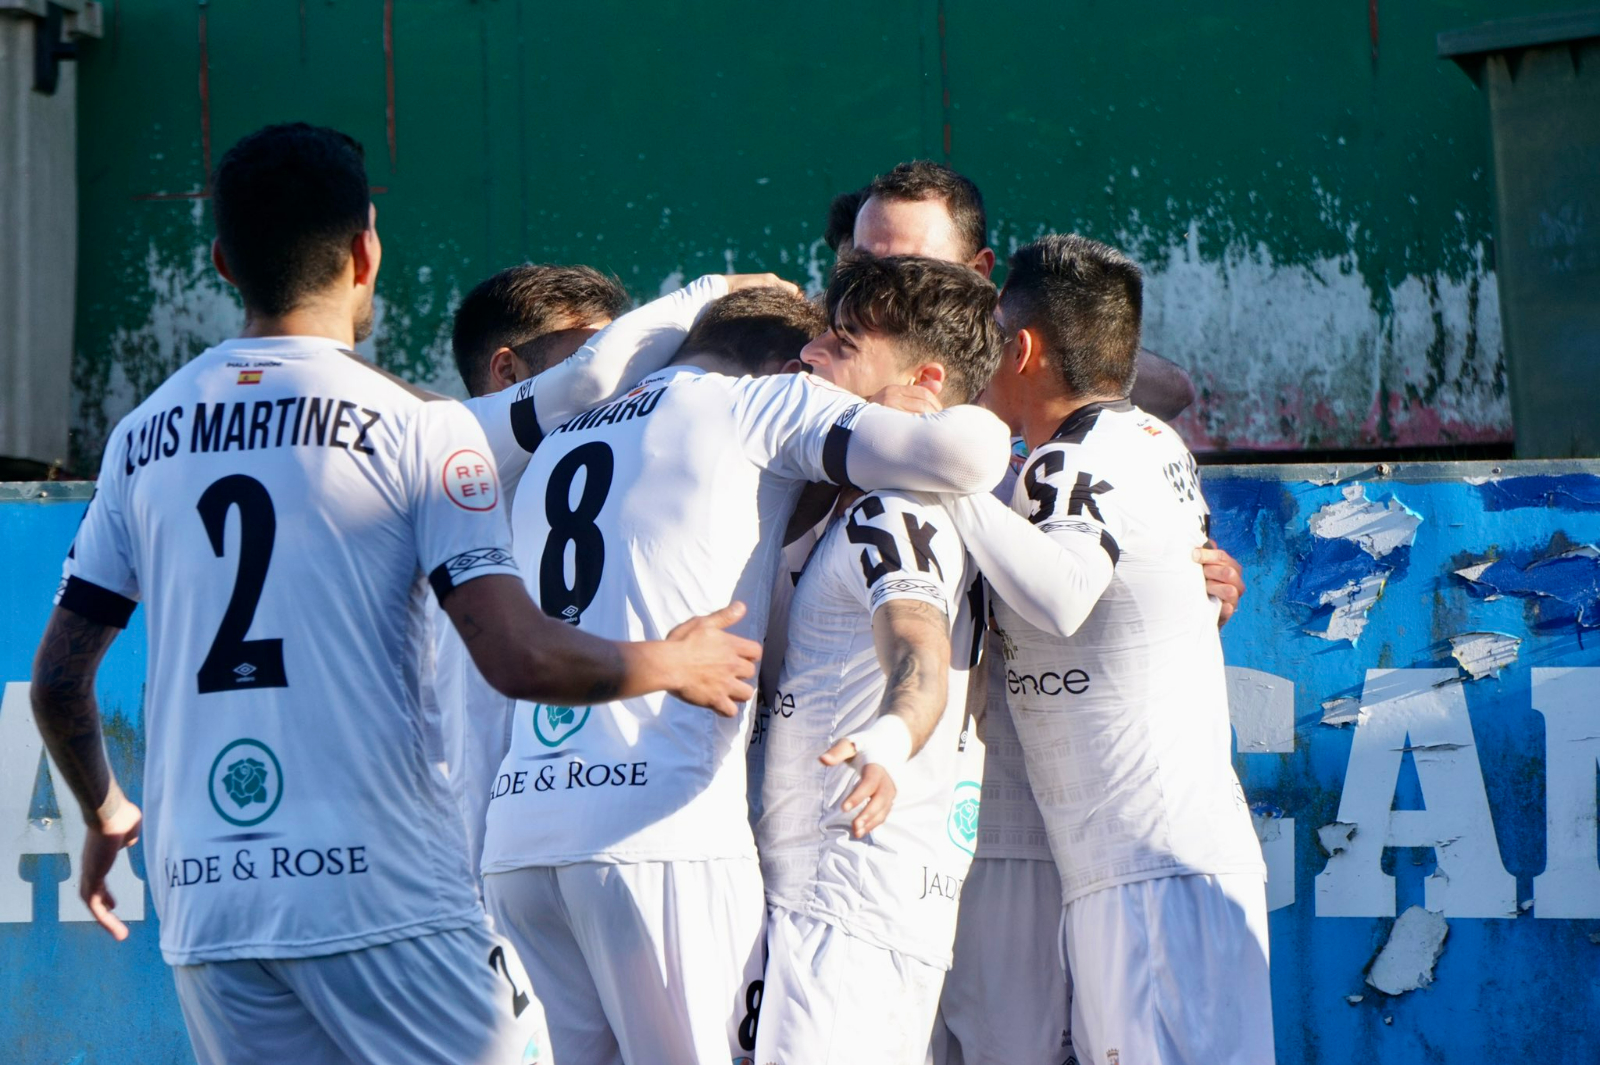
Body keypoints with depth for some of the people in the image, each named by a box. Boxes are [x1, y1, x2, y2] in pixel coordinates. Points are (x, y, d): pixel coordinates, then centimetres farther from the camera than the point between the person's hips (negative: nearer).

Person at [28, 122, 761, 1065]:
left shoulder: (144, 436, 11)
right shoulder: (416, 425, -4)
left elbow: (59, 678, 15)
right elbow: (520, 659, -13)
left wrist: (106, 817, 32)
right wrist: (674, 664, 5)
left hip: (201, 897, 5)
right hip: (378, 885, -5)